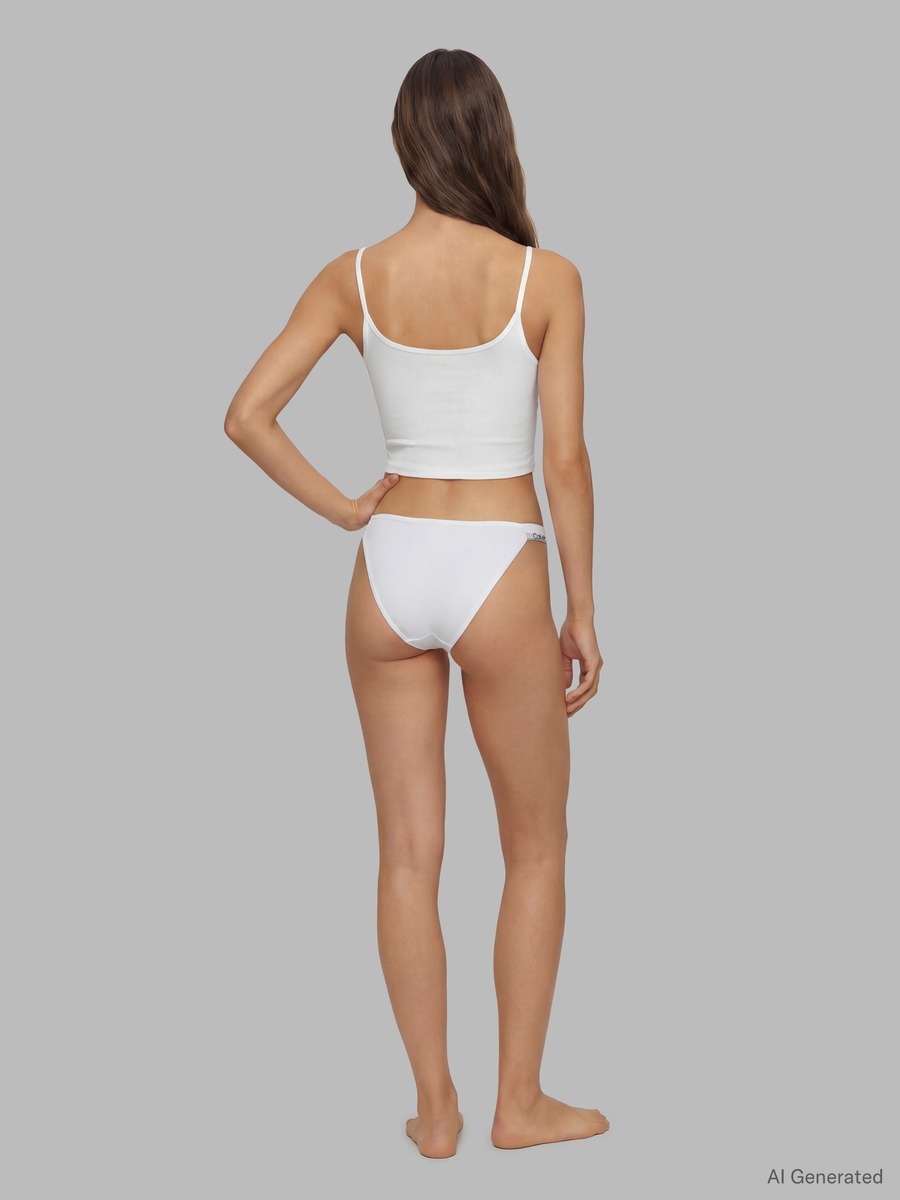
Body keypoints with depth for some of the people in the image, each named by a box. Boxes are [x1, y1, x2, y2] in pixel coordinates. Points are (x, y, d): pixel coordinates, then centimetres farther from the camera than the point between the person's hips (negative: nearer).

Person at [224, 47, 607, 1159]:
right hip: (498, 576, -3)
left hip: (391, 570, 3)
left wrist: (341, 507, 5)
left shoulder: (353, 277, -2)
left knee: (408, 853, 12)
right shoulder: (546, 278, -9)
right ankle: (519, 1101, 24)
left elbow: (246, 415, -5)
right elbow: (565, 460, -9)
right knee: (536, 848, 15)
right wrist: (583, 611, 0)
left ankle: (435, 1109, 23)